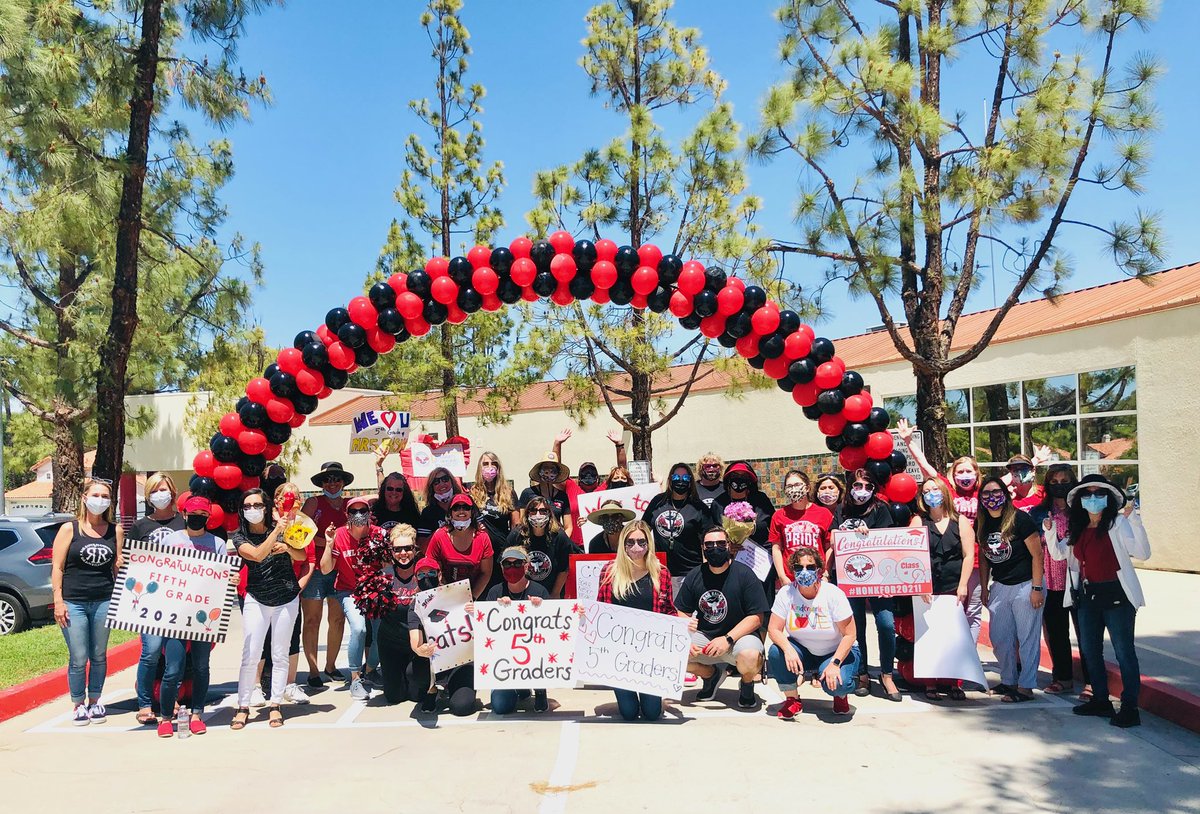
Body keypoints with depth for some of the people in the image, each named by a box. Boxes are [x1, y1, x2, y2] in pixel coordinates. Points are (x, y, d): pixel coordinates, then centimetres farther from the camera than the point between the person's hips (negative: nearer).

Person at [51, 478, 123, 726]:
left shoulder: (116, 531, 7)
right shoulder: (69, 529, 0)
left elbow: (118, 567, 8)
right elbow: (57, 567, -1)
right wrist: (58, 601, -6)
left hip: (104, 602, 2)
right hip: (73, 603, -2)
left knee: (99, 656, 11)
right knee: (79, 659, 0)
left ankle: (95, 700, 27)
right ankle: (77, 704, 18)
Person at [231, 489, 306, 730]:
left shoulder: (281, 526, -2)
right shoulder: (240, 536, -3)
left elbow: (302, 555, 0)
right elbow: (257, 555, -22)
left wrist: (287, 547, -19)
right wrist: (276, 531, -27)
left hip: (287, 599, 1)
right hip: (256, 600, 0)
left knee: (280, 655, 6)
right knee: (250, 655, -4)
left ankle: (275, 705, 16)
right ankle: (243, 707, 9)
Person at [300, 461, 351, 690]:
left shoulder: (349, 505, 12)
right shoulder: (314, 503, 1)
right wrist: (328, 542, -13)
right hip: (315, 568, -4)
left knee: (338, 619, 7)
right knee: (312, 621, 0)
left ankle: (331, 665, 22)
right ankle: (313, 670, 8)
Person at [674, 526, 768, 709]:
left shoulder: (744, 574, -9)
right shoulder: (694, 576, 3)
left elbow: (756, 617, -12)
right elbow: (683, 613, 7)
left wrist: (728, 639, -23)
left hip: (739, 635, -4)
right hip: (703, 636, 4)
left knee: (750, 656, -38)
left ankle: (747, 683, 4)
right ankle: (711, 673, 12)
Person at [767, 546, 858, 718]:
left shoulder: (834, 594, -19)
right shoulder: (786, 593, -11)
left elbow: (849, 634, -17)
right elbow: (773, 629, -12)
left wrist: (834, 663, -29)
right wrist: (788, 649, -33)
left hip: (837, 652, -3)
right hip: (802, 652, 3)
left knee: (835, 684, -32)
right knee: (776, 651, -27)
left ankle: (841, 696, 9)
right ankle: (792, 699, -3)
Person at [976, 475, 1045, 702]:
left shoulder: (1020, 519, -14)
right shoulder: (981, 523, 3)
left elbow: (1037, 554, -12)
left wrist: (1037, 588, -14)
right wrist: (984, 588, 12)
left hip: (1025, 585, -6)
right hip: (1000, 587, 6)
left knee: (1028, 638, 0)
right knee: (999, 638, 11)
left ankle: (1026, 687, 8)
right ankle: (1008, 681, 26)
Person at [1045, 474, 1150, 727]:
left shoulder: (1118, 523, -9)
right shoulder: (1078, 529, 10)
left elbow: (1142, 553, -20)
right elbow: (1058, 553, 13)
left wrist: (1134, 521, -28)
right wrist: (1050, 532, -3)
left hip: (1116, 595, -7)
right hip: (1088, 596, 7)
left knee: (1124, 651, -1)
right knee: (1089, 650, 15)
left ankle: (1130, 708, 8)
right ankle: (1101, 700, 29)